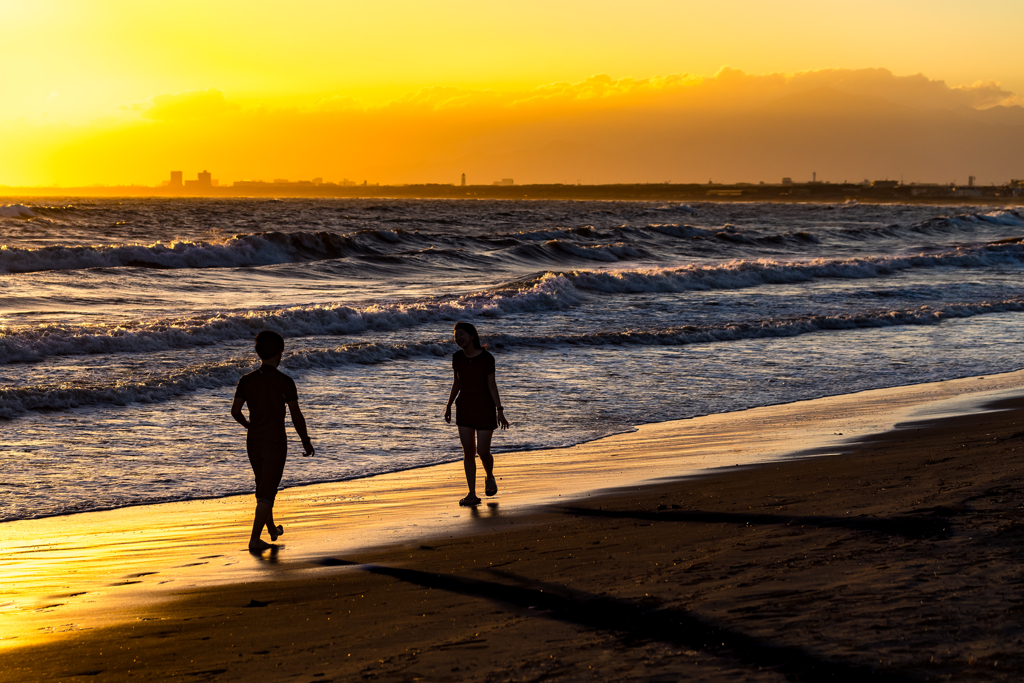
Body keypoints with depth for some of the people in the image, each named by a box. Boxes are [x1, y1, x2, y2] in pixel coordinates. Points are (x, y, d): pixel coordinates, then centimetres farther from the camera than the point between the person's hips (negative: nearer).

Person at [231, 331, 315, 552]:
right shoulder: (284, 382, -13)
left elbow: (235, 411, -1)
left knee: (263, 486, 22)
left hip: (253, 440, 5)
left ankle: (272, 529, 37)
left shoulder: (247, 380, -1)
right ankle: (254, 539, -8)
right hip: (275, 442, -5)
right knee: (267, 492, -2)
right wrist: (306, 441, 2)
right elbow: (296, 416, -11)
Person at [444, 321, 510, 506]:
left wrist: (500, 411, -12)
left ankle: (489, 477, 30)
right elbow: (457, 382, 9)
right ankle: (472, 495, 5)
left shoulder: (487, 358, -16)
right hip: (465, 407, 4)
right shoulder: (457, 357, -2)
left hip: (485, 408, -4)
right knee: (468, 451, 0)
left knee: (483, 452, -3)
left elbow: (492, 385, -11)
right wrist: (449, 406, 9)